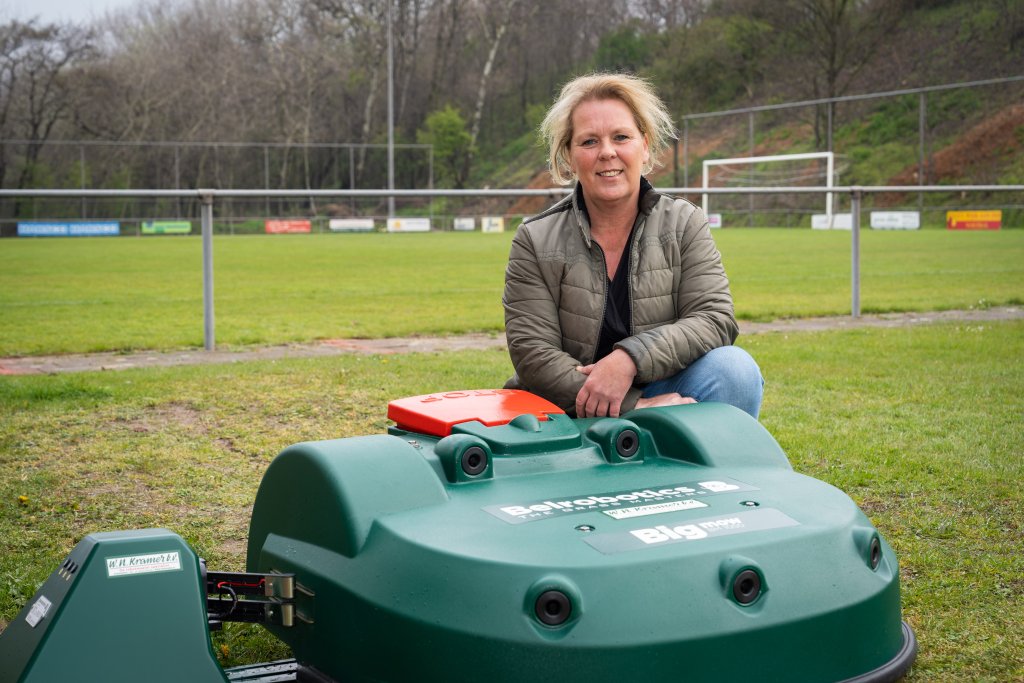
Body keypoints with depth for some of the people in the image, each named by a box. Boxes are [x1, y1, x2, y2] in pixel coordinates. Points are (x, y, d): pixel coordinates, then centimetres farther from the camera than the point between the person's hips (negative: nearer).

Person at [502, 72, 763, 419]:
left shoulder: (684, 224, 5)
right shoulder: (535, 242, -1)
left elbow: (715, 318, -8)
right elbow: (533, 355, -11)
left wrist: (628, 359, -25)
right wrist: (635, 406, -22)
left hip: (665, 396, 1)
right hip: (572, 414, -1)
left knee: (734, 368, -26)